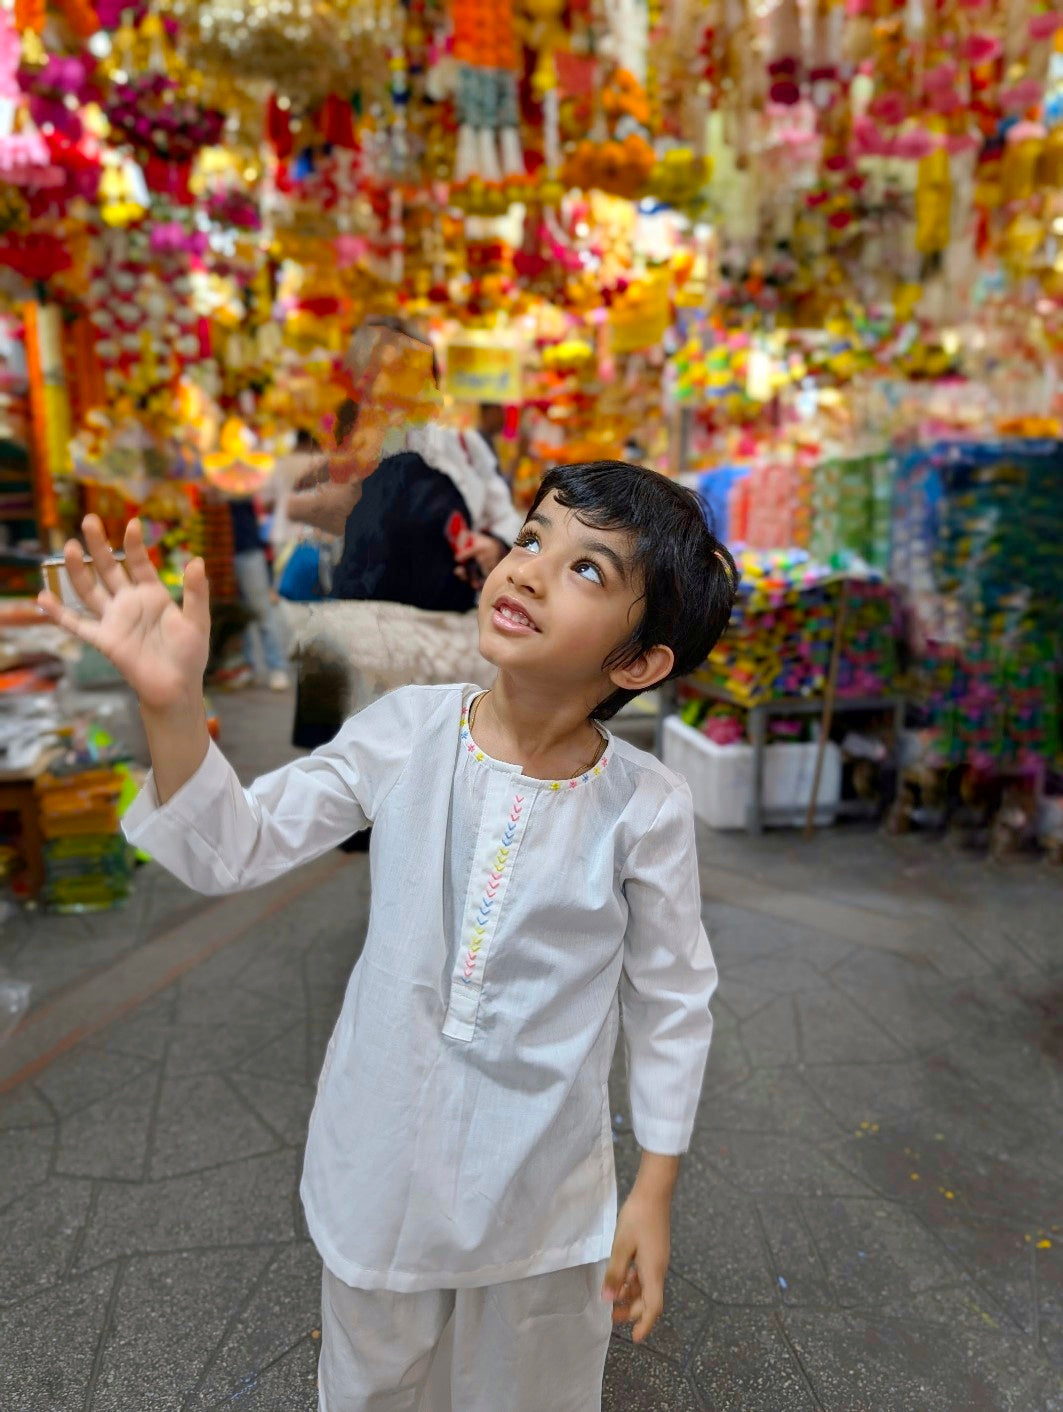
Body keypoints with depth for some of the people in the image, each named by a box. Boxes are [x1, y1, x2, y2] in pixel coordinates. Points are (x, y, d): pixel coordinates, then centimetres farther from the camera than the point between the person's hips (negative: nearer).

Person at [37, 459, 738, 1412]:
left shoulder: (646, 809, -20)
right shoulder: (407, 730, -16)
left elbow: (673, 1003, -8)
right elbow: (237, 849, -10)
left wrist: (655, 1196, -2)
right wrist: (173, 707, -26)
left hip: (541, 1186, -1)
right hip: (383, 1155, 2)